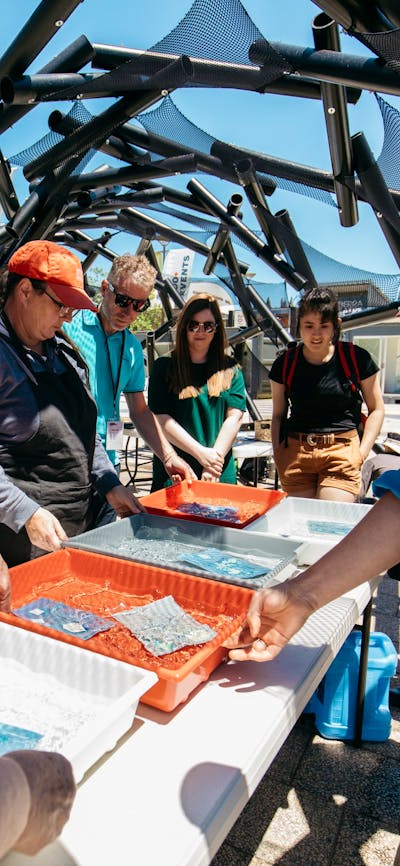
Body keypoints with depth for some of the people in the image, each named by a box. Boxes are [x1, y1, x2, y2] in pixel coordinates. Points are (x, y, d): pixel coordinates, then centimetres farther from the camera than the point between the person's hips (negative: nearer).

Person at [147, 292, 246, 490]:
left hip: (221, 474, 2)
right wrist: (202, 453, -13)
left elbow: (234, 417, -1)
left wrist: (215, 461, -12)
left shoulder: (231, 370, 8)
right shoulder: (164, 367, 2)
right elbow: (161, 419, -6)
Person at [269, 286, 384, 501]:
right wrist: (277, 455, 3)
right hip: (295, 452, 2)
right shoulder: (284, 364, 4)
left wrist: (362, 452, -3)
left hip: (342, 451, -2)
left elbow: (376, 409, 7)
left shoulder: (357, 359, -2)